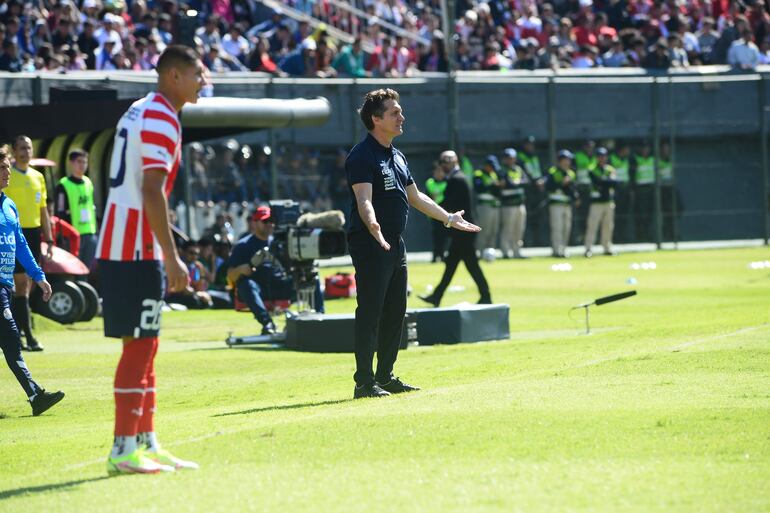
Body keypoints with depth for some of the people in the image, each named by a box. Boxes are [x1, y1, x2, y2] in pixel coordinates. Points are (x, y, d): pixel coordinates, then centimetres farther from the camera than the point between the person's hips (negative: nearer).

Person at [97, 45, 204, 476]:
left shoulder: (139, 113, 18)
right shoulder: (161, 119, -12)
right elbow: (152, 191, -21)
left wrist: (165, 253, 23)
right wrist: (172, 257, -22)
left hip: (117, 247, 10)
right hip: (137, 250, -10)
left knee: (144, 345, 14)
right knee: (140, 345, -7)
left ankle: (147, 444, 19)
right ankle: (124, 451, -6)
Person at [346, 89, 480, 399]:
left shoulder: (397, 156, 17)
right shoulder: (362, 155, -12)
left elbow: (414, 196, 28)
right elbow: (364, 199, -25)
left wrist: (447, 218, 32)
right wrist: (373, 226, -43)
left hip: (396, 244, 9)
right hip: (370, 243, -9)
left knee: (395, 312, 12)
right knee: (370, 311, -8)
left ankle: (385, 377, 20)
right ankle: (364, 382, -6)